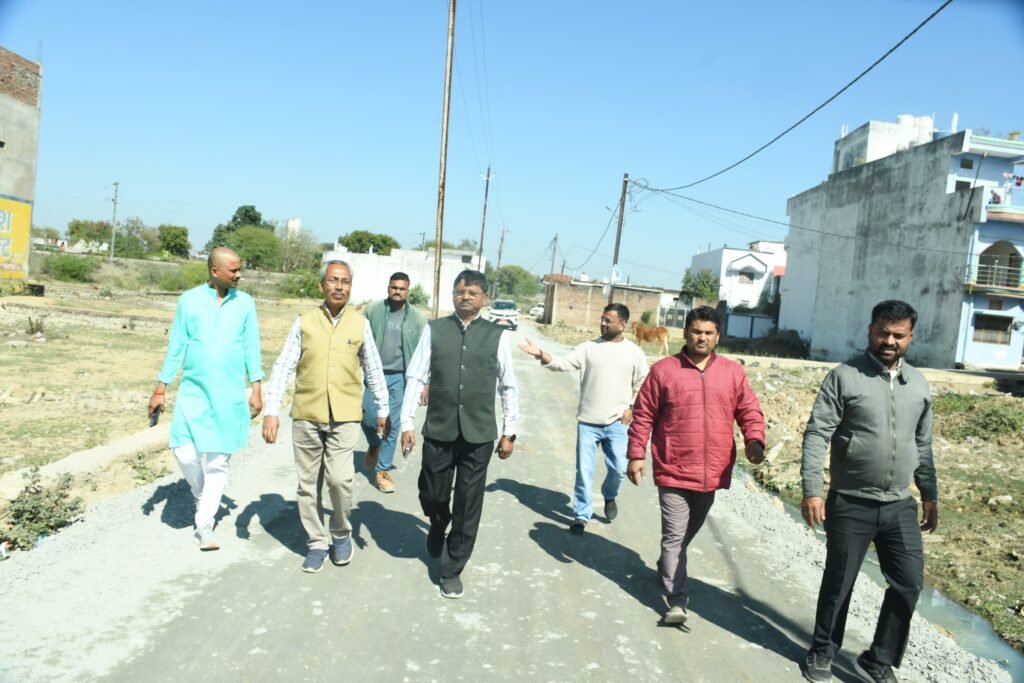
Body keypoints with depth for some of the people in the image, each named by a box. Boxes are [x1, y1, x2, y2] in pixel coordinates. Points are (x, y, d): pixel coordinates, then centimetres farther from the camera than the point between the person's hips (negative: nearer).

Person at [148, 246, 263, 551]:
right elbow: (176, 346, 4)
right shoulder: (189, 300, 2)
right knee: (184, 451, -7)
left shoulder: (245, 303, 3)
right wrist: (160, 388, 4)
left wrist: (257, 388, -1)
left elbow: (252, 347, 5)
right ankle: (202, 497, 24)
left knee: (218, 460, 1)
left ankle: (204, 525, 11)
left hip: (230, 394, 0)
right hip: (193, 390, 0)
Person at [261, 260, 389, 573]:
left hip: (344, 417, -1)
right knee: (309, 484, 8)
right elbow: (283, 368, 0)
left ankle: (341, 533, 12)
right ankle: (317, 543, 24)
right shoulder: (304, 322, 2)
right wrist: (271, 411, -7)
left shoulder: (360, 323, 2)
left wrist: (383, 409, 13)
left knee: (339, 478, -14)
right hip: (305, 415, 1)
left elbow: (373, 370, 10)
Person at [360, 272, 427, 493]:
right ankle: (374, 445, 33)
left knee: (392, 424, 2)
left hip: (399, 378, 0)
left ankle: (382, 470, 14)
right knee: (367, 416, -1)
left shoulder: (417, 318, 0)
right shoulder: (373, 310, 0)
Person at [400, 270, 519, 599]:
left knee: (468, 505, 6)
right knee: (432, 496, 13)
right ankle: (438, 528, 49)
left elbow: (509, 386, 5)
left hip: (478, 435, 0)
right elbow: (415, 377, 1)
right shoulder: (434, 330, 0)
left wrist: (509, 432, 4)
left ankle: (452, 570, 25)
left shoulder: (497, 335, 0)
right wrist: (406, 423, -3)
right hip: (438, 431, 1)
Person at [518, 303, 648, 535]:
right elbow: (563, 364, -11)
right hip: (588, 421, 0)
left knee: (619, 468, 4)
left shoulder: (634, 352, 1)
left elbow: (642, 384, 10)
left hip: (616, 423, 0)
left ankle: (610, 496, 36)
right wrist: (541, 355, -27)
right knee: (584, 470, 3)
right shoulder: (589, 348, -1)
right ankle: (581, 515, 18)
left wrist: (632, 408, 0)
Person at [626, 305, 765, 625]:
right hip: (674, 472, -3)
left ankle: (666, 566, 46)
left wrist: (755, 440, -14)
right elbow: (643, 416, -2)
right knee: (674, 536, -2)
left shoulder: (733, 372, 4)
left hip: (712, 472, 4)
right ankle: (677, 601, 4)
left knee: (689, 532, 22)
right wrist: (636, 455, -6)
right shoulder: (663, 370, -4)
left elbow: (750, 411, 6)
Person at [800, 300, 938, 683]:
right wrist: (812, 490, -19)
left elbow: (922, 446, 16)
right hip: (850, 505, -4)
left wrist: (929, 495, 16)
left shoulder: (918, 385, 8)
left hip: (900, 507, 5)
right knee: (838, 583, 8)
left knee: (909, 582, 5)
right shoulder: (844, 377, -9)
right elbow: (817, 435, -13)